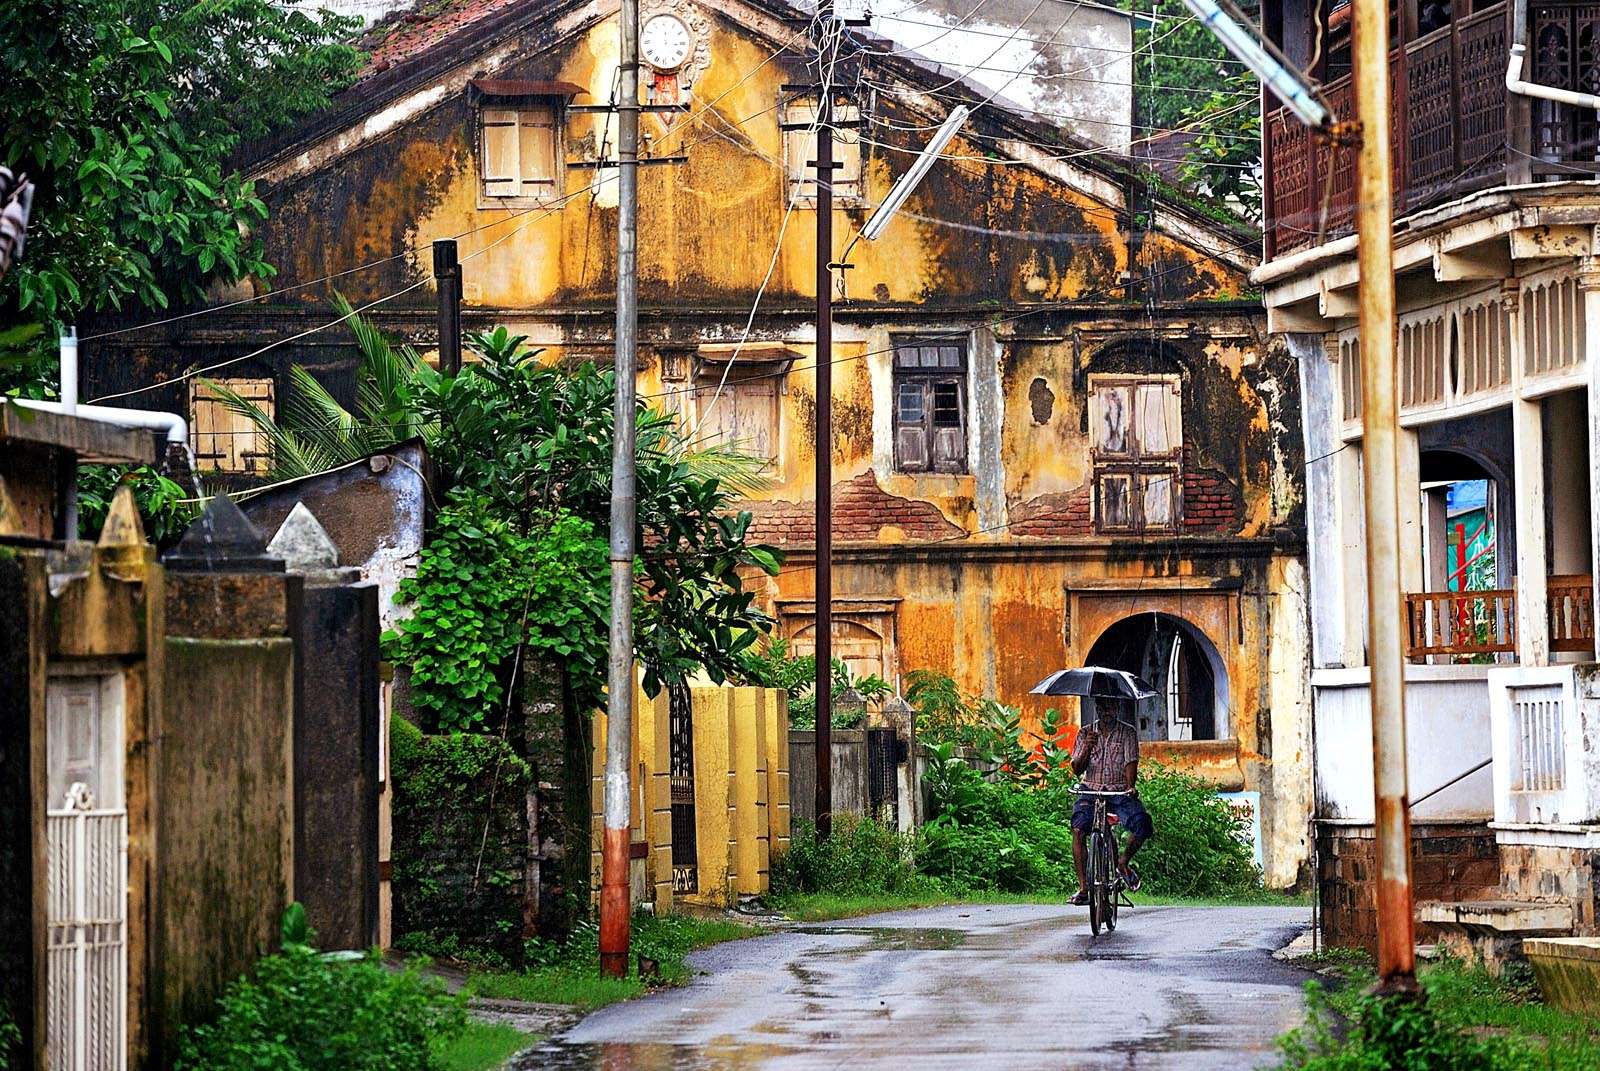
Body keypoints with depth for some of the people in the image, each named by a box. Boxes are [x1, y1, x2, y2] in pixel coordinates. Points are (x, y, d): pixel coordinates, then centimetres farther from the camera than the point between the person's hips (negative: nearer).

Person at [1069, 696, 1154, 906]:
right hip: (1091, 790, 0)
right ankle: (1083, 888, -24)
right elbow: (1077, 769, 4)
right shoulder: (1086, 733, 10)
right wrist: (1087, 749, -15)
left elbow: (1131, 763, -6)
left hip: (1120, 792, 0)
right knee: (1078, 829, -27)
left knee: (1143, 824, -26)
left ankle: (1123, 862, 4)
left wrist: (1130, 787, -24)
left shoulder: (1128, 732, 6)